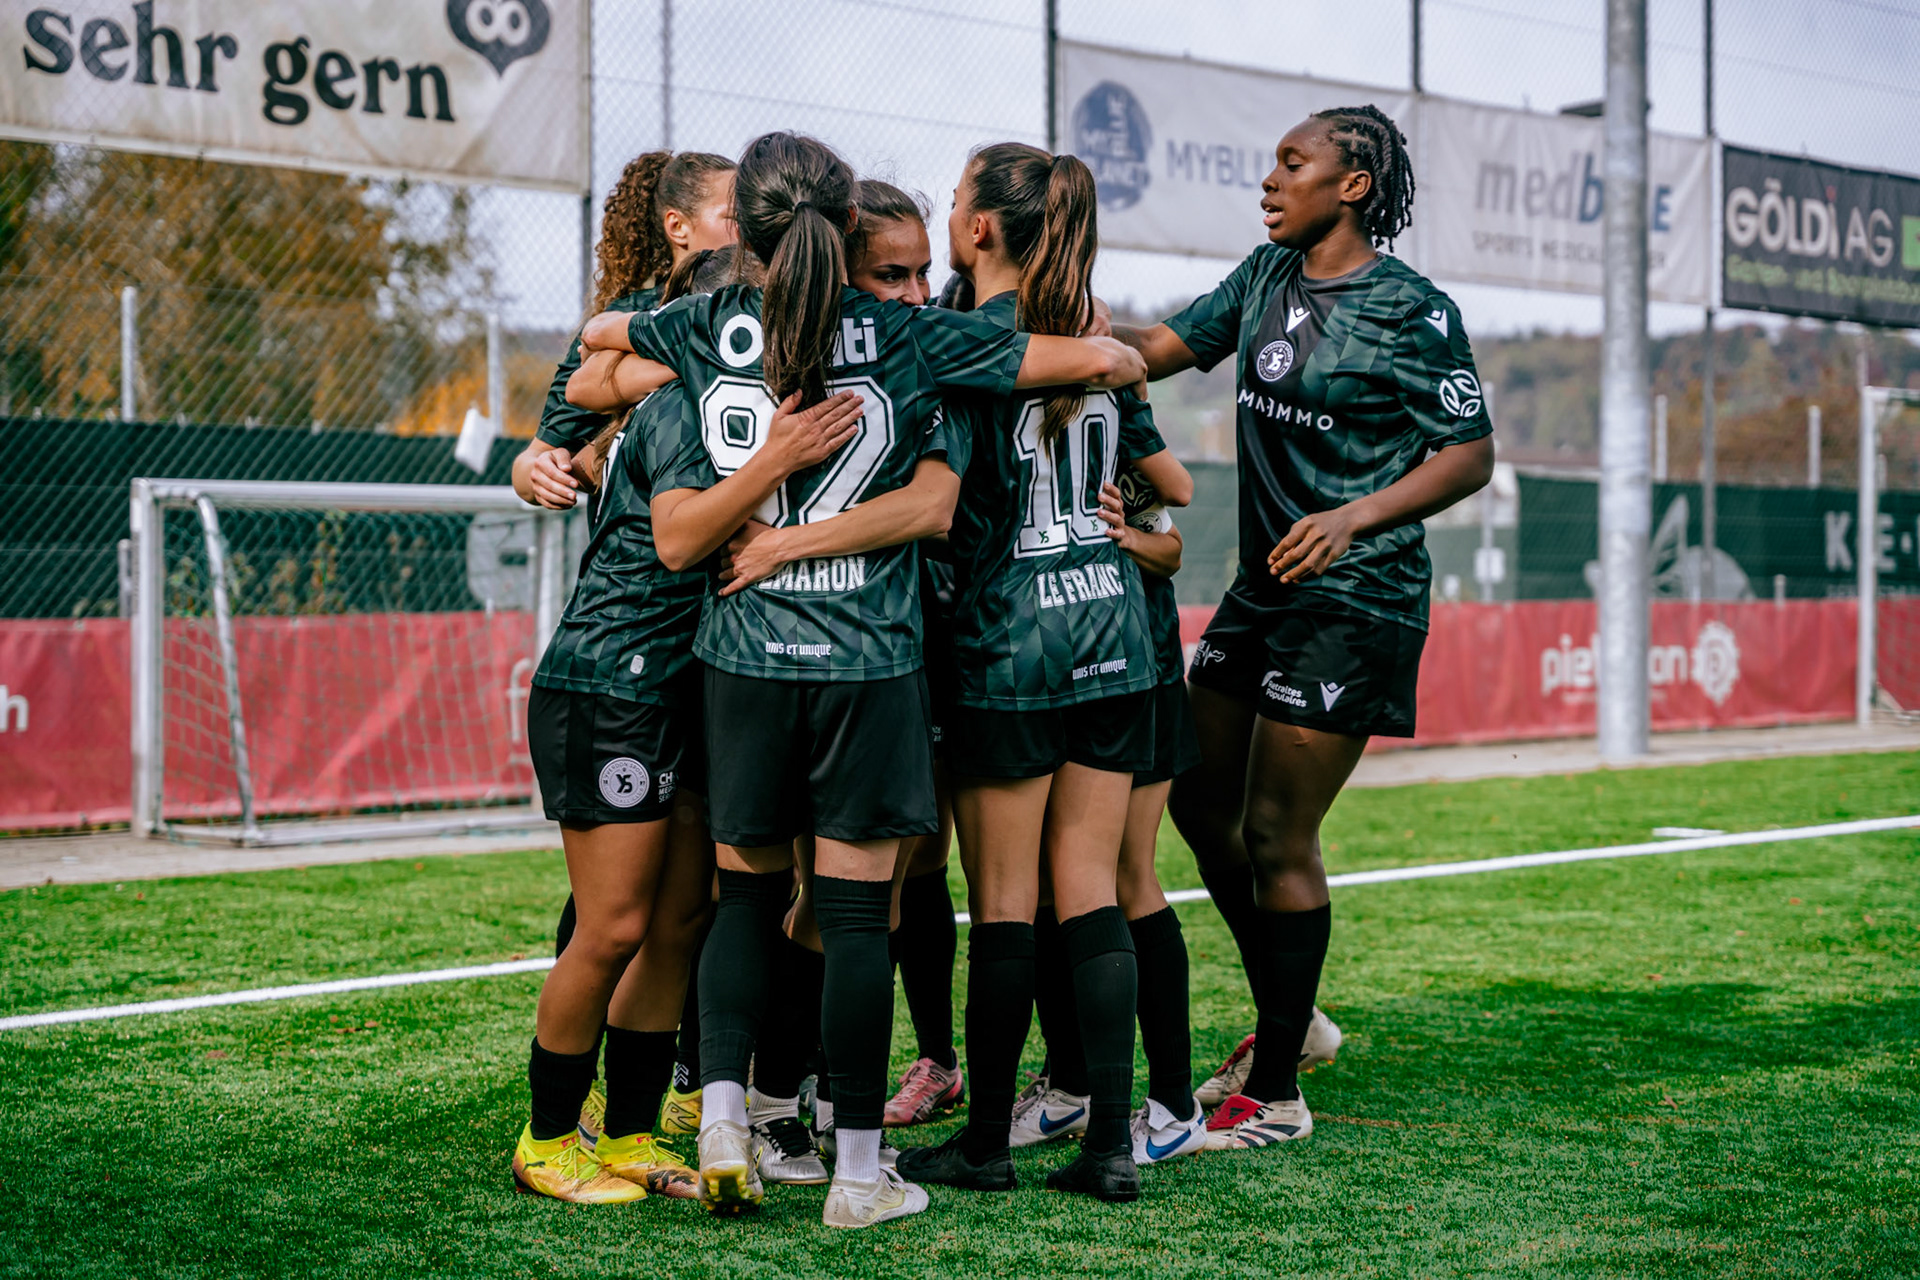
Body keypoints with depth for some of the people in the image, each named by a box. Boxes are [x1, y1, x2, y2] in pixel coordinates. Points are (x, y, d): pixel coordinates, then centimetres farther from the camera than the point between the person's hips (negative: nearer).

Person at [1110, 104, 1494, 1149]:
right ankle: (1290, 1018, 31)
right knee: (1199, 799, 13)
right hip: (1264, 587, 8)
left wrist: (1352, 518, -24)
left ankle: (1276, 1093, 7)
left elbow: (1471, 454, -12)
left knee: (1277, 834, -6)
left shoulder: (1410, 310, -12)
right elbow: (1159, 349, 9)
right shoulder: (1267, 276, 9)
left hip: (1354, 601, -8)